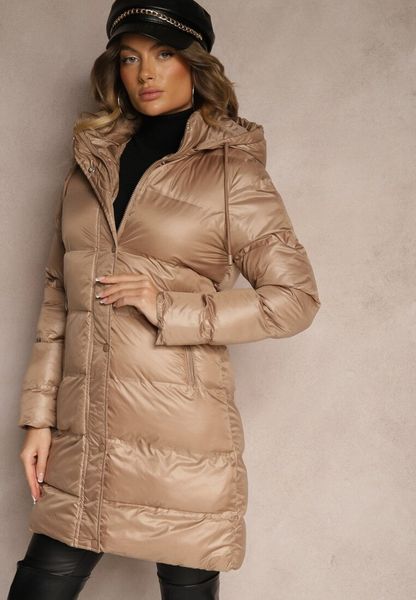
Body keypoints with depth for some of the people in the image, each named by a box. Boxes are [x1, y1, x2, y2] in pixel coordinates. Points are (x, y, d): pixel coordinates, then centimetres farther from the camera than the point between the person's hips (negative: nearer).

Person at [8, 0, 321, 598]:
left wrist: (172, 308, -12)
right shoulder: (91, 164, 12)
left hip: (182, 442, -3)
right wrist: (39, 415, 9)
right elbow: (59, 298, 14)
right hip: (83, 435, 4)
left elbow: (296, 297, -3)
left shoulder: (230, 171, -1)